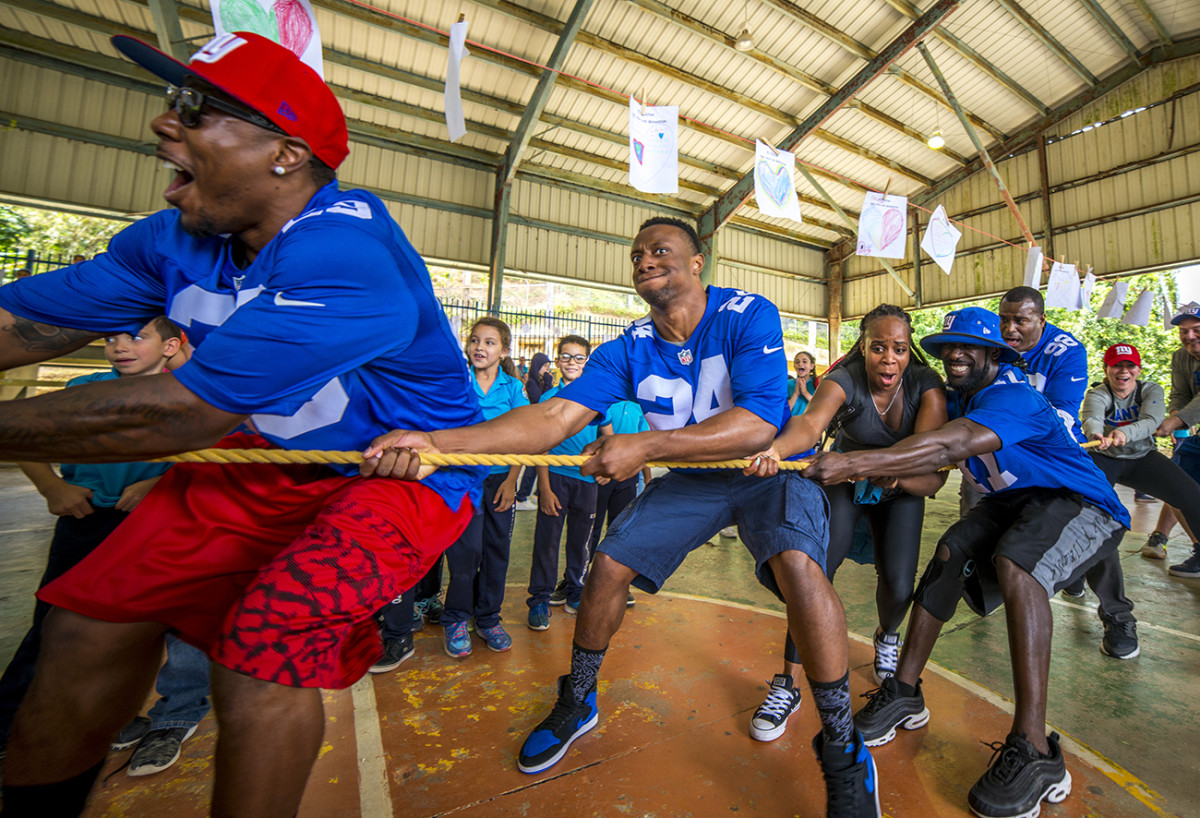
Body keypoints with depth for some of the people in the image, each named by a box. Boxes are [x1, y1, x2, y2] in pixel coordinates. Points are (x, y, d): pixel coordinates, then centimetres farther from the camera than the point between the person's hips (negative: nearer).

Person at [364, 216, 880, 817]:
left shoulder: (749, 315, -19)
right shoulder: (628, 350, -10)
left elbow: (757, 426, -30)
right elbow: (554, 416, -23)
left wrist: (645, 446, -39)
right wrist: (438, 442, -37)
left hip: (768, 470, -3)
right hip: (688, 477, 4)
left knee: (797, 564, -31)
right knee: (608, 564, -5)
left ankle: (843, 752, -5)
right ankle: (577, 701, 22)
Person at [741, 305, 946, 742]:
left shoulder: (926, 385, -20)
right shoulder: (845, 381, -25)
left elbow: (935, 474, -26)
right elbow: (809, 422, -48)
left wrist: (897, 473, -48)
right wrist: (776, 450, -69)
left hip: (902, 491, 2)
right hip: (845, 482, -1)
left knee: (898, 585, -12)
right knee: (816, 568, -18)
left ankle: (887, 637, 28)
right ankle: (787, 684, -6)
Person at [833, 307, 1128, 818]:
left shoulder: (1012, 397, -25)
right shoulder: (958, 397, 3)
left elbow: (947, 448, -42)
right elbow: (940, 454, -5)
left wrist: (852, 463, -50)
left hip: (1080, 503, -7)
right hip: (1013, 502, 7)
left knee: (1015, 564, -34)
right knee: (951, 549, -14)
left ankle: (1034, 752, -27)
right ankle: (904, 693, -9)